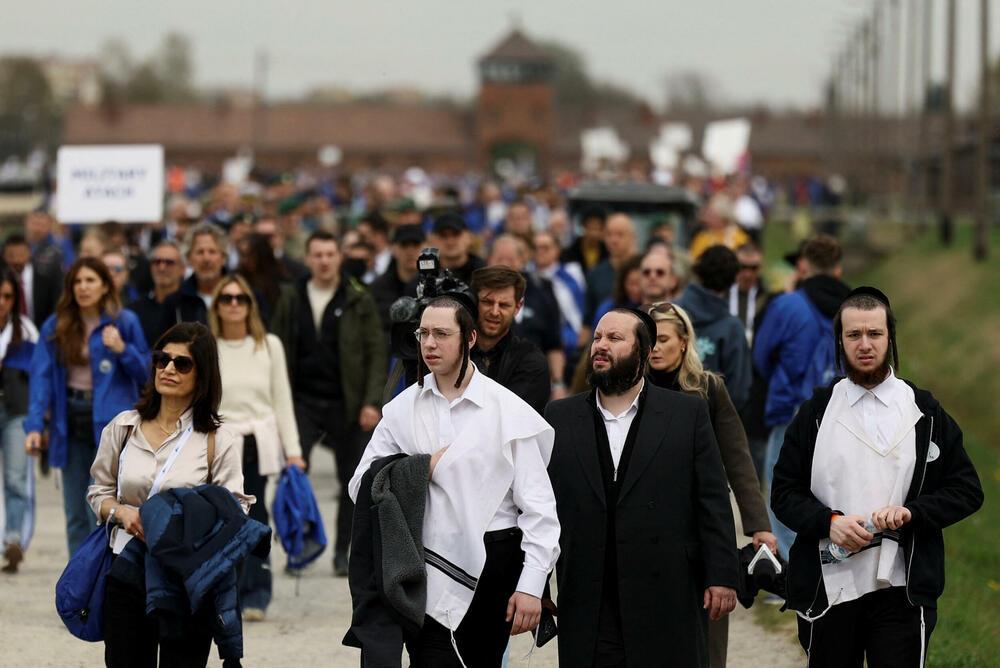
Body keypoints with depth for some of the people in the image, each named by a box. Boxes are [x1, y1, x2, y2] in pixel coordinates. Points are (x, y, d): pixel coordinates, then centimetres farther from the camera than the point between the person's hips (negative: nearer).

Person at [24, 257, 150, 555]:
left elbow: (145, 372, 5)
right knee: (75, 514, 8)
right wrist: (34, 425, -10)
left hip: (109, 422, -3)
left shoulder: (125, 322, 0)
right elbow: (41, 376, 1)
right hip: (70, 424, 3)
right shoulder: (55, 327, 6)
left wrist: (122, 349, -14)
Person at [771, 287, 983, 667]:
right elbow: (784, 492, 7)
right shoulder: (816, 412, 10)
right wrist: (829, 522, -12)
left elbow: (968, 490, 6)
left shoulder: (925, 413, 9)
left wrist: (910, 512, -11)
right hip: (827, 589, 1)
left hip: (901, 589, -1)